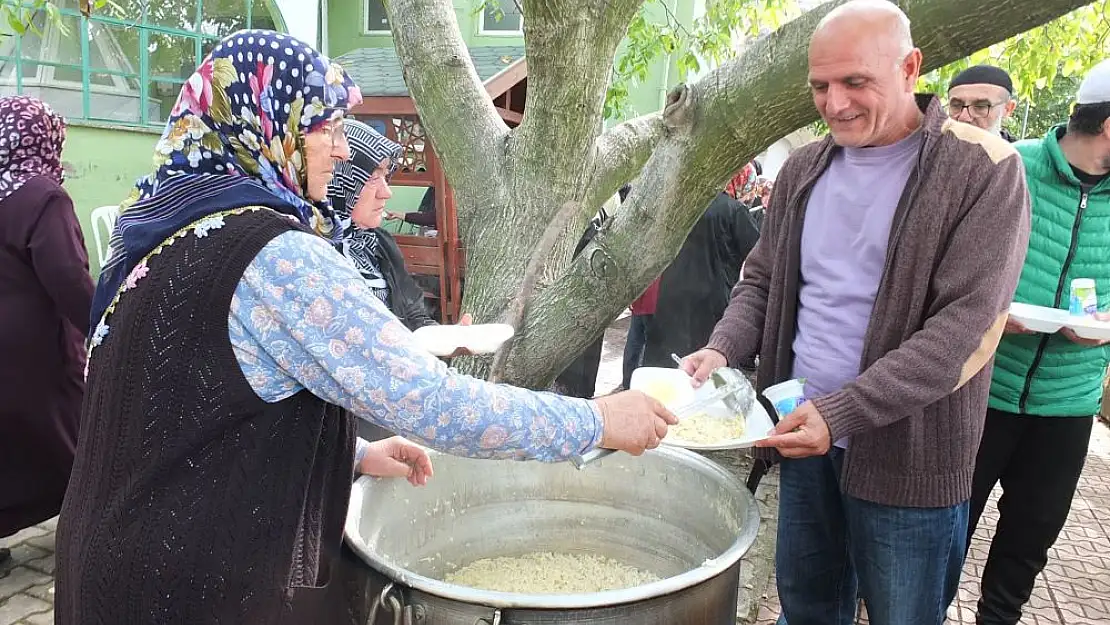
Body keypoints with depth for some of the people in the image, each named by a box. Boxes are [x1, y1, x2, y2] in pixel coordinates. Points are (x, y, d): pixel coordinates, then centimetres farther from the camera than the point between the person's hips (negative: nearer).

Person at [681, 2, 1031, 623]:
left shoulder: (984, 169, -11)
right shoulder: (804, 169, 7)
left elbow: (965, 324, -18)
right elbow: (763, 280, 13)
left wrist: (841, 412, -26)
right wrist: (723, 348, -7)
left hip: (907, 456, -4)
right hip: (804, 435, 5)